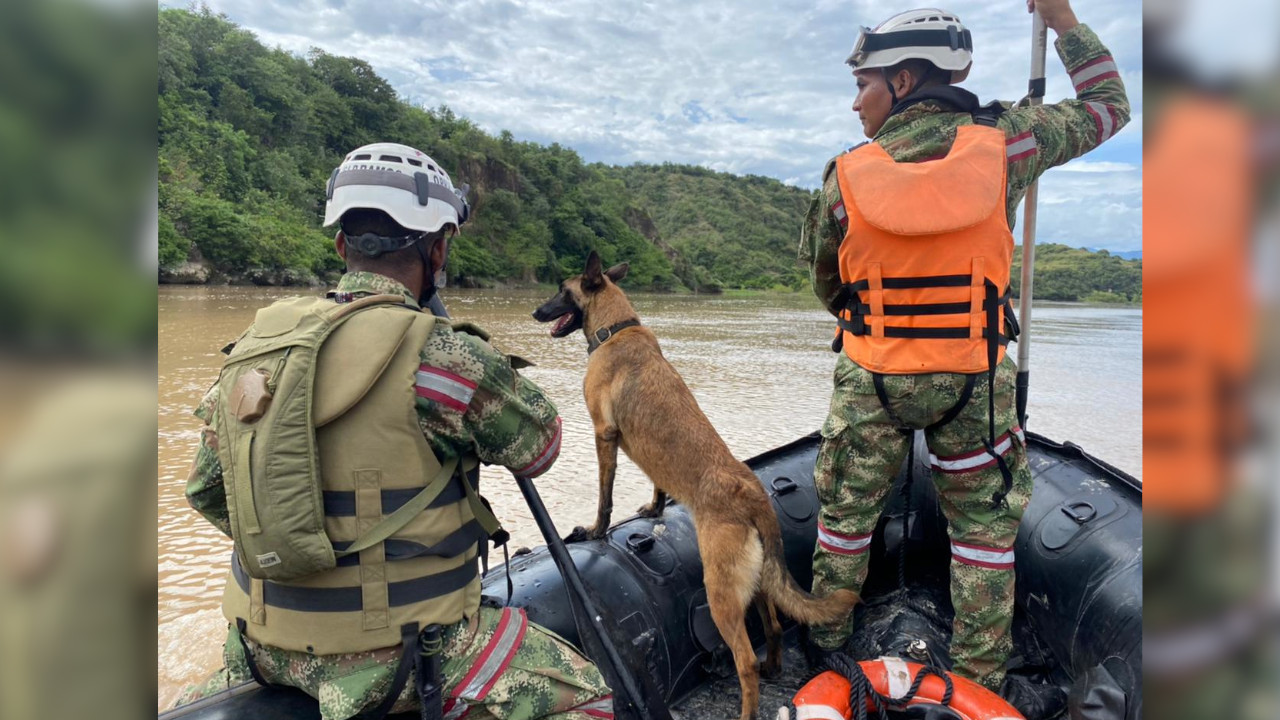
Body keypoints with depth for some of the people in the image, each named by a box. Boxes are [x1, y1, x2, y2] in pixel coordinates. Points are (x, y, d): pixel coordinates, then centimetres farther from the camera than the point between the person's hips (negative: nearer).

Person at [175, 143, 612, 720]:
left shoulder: (256, 343, 0)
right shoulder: (444, 356, -19)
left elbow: (206, 490, 9)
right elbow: (540, 445, -3)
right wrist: (493, 374, 14)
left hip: (262, 639, 7)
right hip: (395, 648, -7)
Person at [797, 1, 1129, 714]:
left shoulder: (847, 177, -11)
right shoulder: (1004, 143, -9)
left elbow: (825, 282, 3)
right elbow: (1109, 106, 9)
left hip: (871, 378, 0)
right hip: (976, 380, 1)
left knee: (848, 509, 19)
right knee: (985, 521, 16)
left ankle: (828, 628, 37)